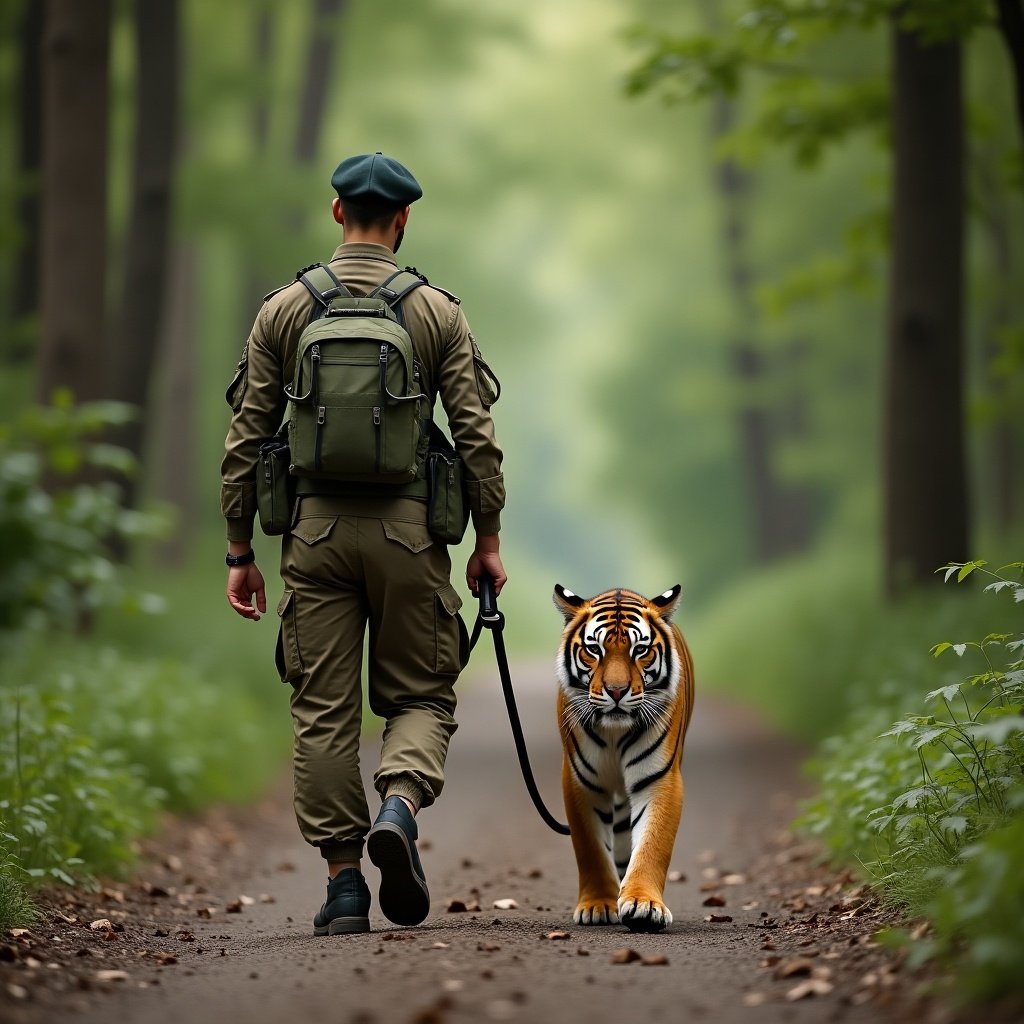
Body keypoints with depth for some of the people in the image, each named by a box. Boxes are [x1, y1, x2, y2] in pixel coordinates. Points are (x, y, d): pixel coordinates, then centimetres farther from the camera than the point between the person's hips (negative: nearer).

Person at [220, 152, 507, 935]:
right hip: (406, 527, -1)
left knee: (323, 709, 6)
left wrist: (240, 552, 10)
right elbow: (477, 436, -1)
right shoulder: (437, 311, 2)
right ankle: (399, 805, -19)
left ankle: (343, 882, 5)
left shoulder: (284, 310, 5)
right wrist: (488, 540, 8)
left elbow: (246, 439, 5)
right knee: (420, 695, 10)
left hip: (316, 528, 1)